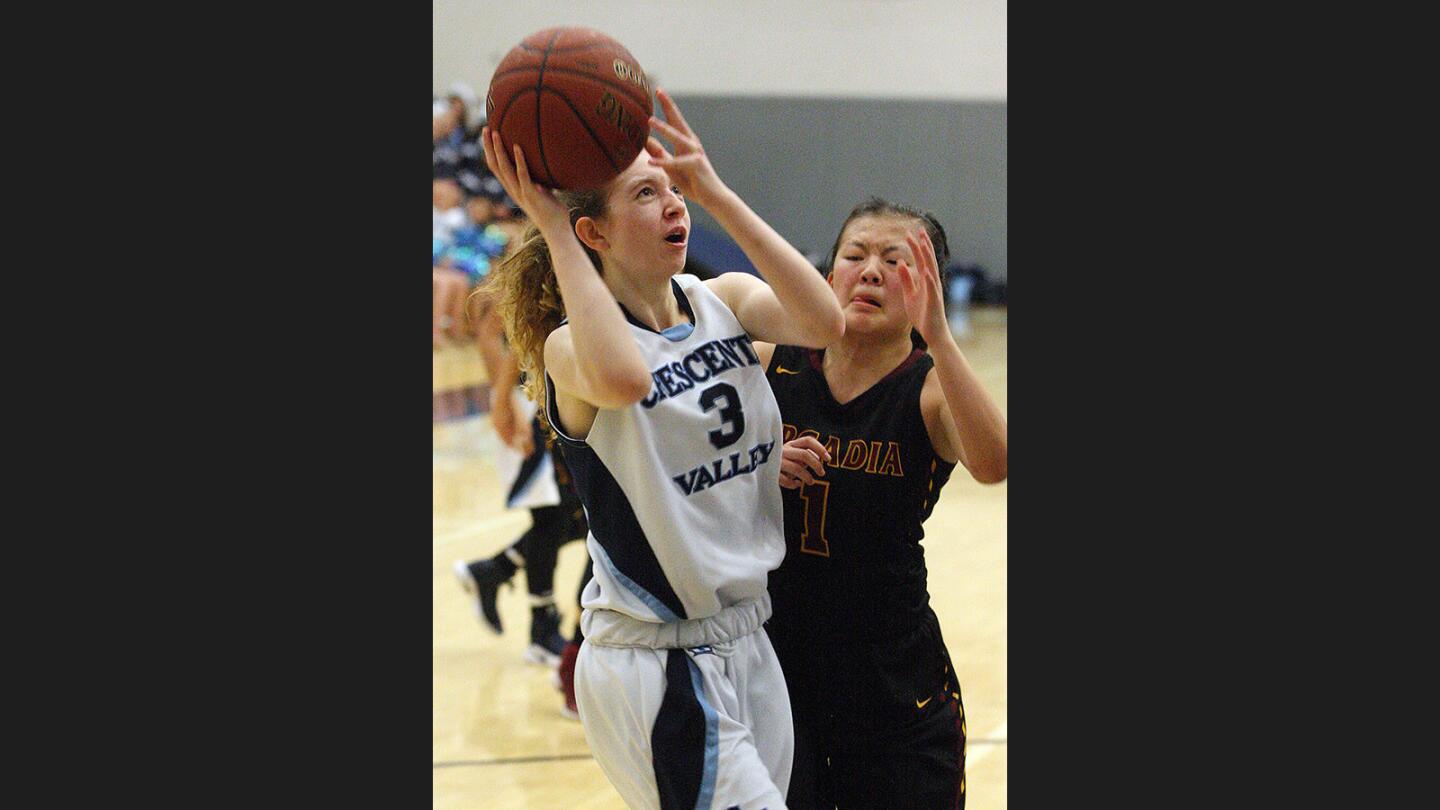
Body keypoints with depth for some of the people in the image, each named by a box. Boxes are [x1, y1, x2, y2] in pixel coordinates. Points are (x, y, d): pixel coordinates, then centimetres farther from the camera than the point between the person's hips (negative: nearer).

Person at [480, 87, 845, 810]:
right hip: (654, 669, -6)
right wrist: (553, 232, -30)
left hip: (746, 642, 6)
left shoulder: (723, 301, 4)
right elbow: (622, 379, -38)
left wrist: (714, 193, -17)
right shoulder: (571, 346, -13)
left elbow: (822, 323, -18)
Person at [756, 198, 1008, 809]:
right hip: (771, 665, 1)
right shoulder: (770, 363, -2)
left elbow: (993, 465, -32)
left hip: (894, 692, -1)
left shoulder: (930, 388, -10)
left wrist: (935, 333, -40)